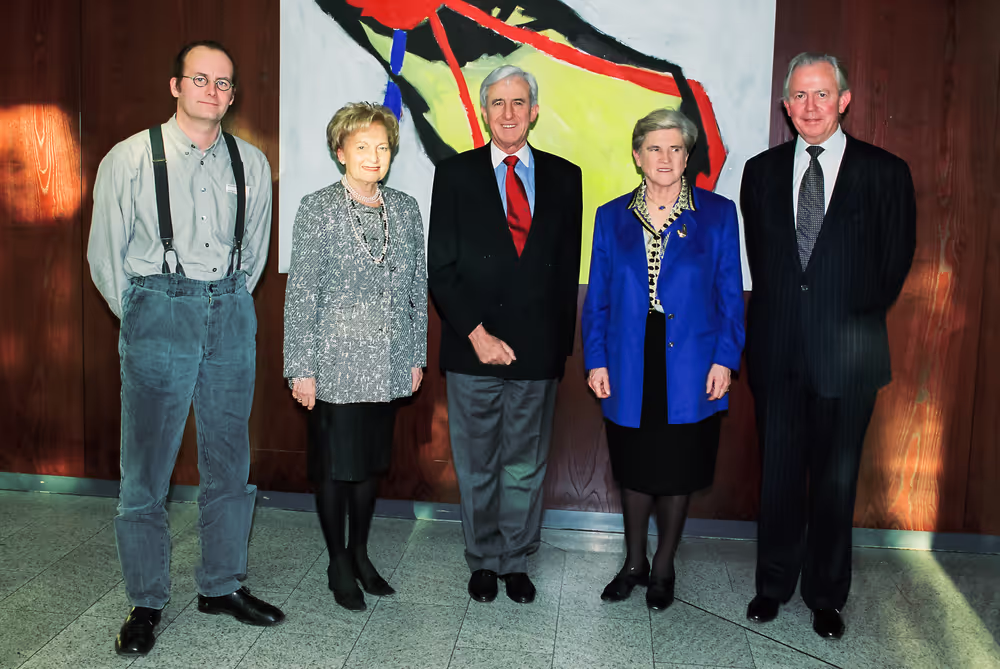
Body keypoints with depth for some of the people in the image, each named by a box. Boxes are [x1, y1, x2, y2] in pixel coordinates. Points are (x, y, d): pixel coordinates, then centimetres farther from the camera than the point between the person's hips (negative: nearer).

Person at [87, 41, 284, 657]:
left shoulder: (252, 164, 9)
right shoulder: (130, 159, 0)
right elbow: (105, 254, 4)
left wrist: (231, 304, 12)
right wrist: (141, 318, 4)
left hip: (231, 316, 3)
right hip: (158, 312, -3)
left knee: (229, 461, 10)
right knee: (146, 470, 1)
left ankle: (222, 585, 26)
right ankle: (146, 604, 17)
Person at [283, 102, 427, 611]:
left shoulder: (405, 208, 6)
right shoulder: (317, 209, -6)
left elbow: (417, 287, 10)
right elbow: (301, 293, -8)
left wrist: (416, 356, 9)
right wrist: (301, 369, -10)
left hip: (387, 366, 4)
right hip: (336, 365, -4)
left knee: (372, 463, 15)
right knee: (335, 467, 7)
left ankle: (360, 553, 33)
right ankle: (339, 563, 25)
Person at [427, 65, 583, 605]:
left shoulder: (563, 177, 7)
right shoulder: (455, 174, 3)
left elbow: (568, 268, 6)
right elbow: (441, 269, -2)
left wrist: (560, 342, 0)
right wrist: (477, 334, -10)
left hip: (537, 350, 1)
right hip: (472, 349, -1)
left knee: (525, 468, 11)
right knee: (476, 467, 11)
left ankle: (516, 561, 29)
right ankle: (483, 561, 29)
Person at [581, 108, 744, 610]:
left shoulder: (718, 213, 2)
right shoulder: (612, 217, 6)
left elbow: (730, 294, 2)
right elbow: (597, 297, 7)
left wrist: (725, 359, -7)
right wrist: (595, 360, -1)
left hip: (690, 370, -1)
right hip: (629, 369, 1)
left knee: (678, 473, 9)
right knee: (634, 471, 12)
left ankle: (663, 568, 29)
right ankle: (634, 563, 32)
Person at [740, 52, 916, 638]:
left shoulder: (885, 172, -1)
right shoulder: (762, 171, 7)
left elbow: (896, 262, 4)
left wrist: (858, 323, 3)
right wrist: (780, 318, 6)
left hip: (846, 352, -2)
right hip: (778, 349, 2)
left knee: (837, 480, 8)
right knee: (779, 474, 11)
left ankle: (827, 595, 26)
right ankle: (774, 585, 28)